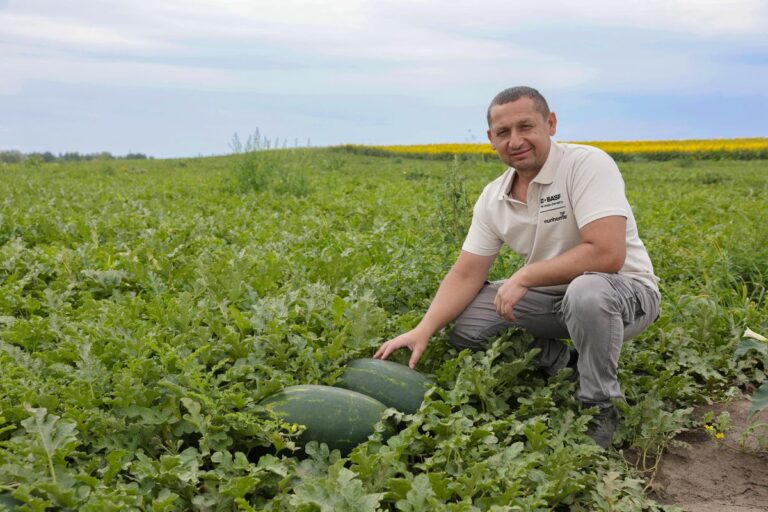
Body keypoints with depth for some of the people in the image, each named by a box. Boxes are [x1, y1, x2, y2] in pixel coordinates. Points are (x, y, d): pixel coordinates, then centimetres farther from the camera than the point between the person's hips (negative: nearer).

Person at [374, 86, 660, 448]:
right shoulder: (493, 198, -2)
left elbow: (606, 255, -33)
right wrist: (424, 330, -19)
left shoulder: (588, 165, -21)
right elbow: (465, 274, -4)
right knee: (461, 319, -9)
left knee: (587, 292, -40)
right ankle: (565, 363, 8)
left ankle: (600, 407, -12)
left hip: (625, 292, -5)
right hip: (552, 296, 6)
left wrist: (524, 276, -24)